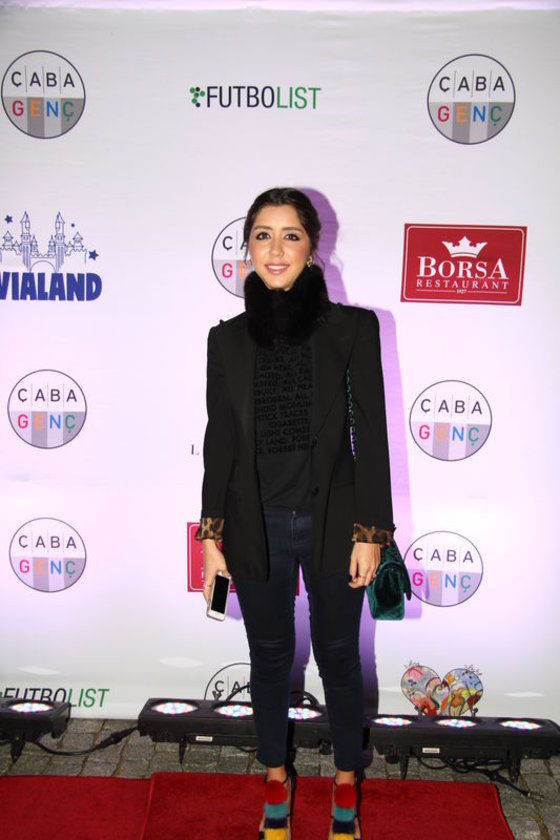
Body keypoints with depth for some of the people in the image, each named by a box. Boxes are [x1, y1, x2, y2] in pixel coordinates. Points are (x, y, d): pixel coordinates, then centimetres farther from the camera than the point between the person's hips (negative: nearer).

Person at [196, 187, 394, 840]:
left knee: (338, 657, 15)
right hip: (257, 528, 2)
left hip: (332, 522, -1)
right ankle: (276, 778, 40)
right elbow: (219, 440, 4)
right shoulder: (227, 339, 0)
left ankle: (346, 780, 39)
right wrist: (211, 532, 3)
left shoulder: (352, 328, -6)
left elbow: (371, 433, -4)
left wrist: (371, 530, -7)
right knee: (269, 657, 17)